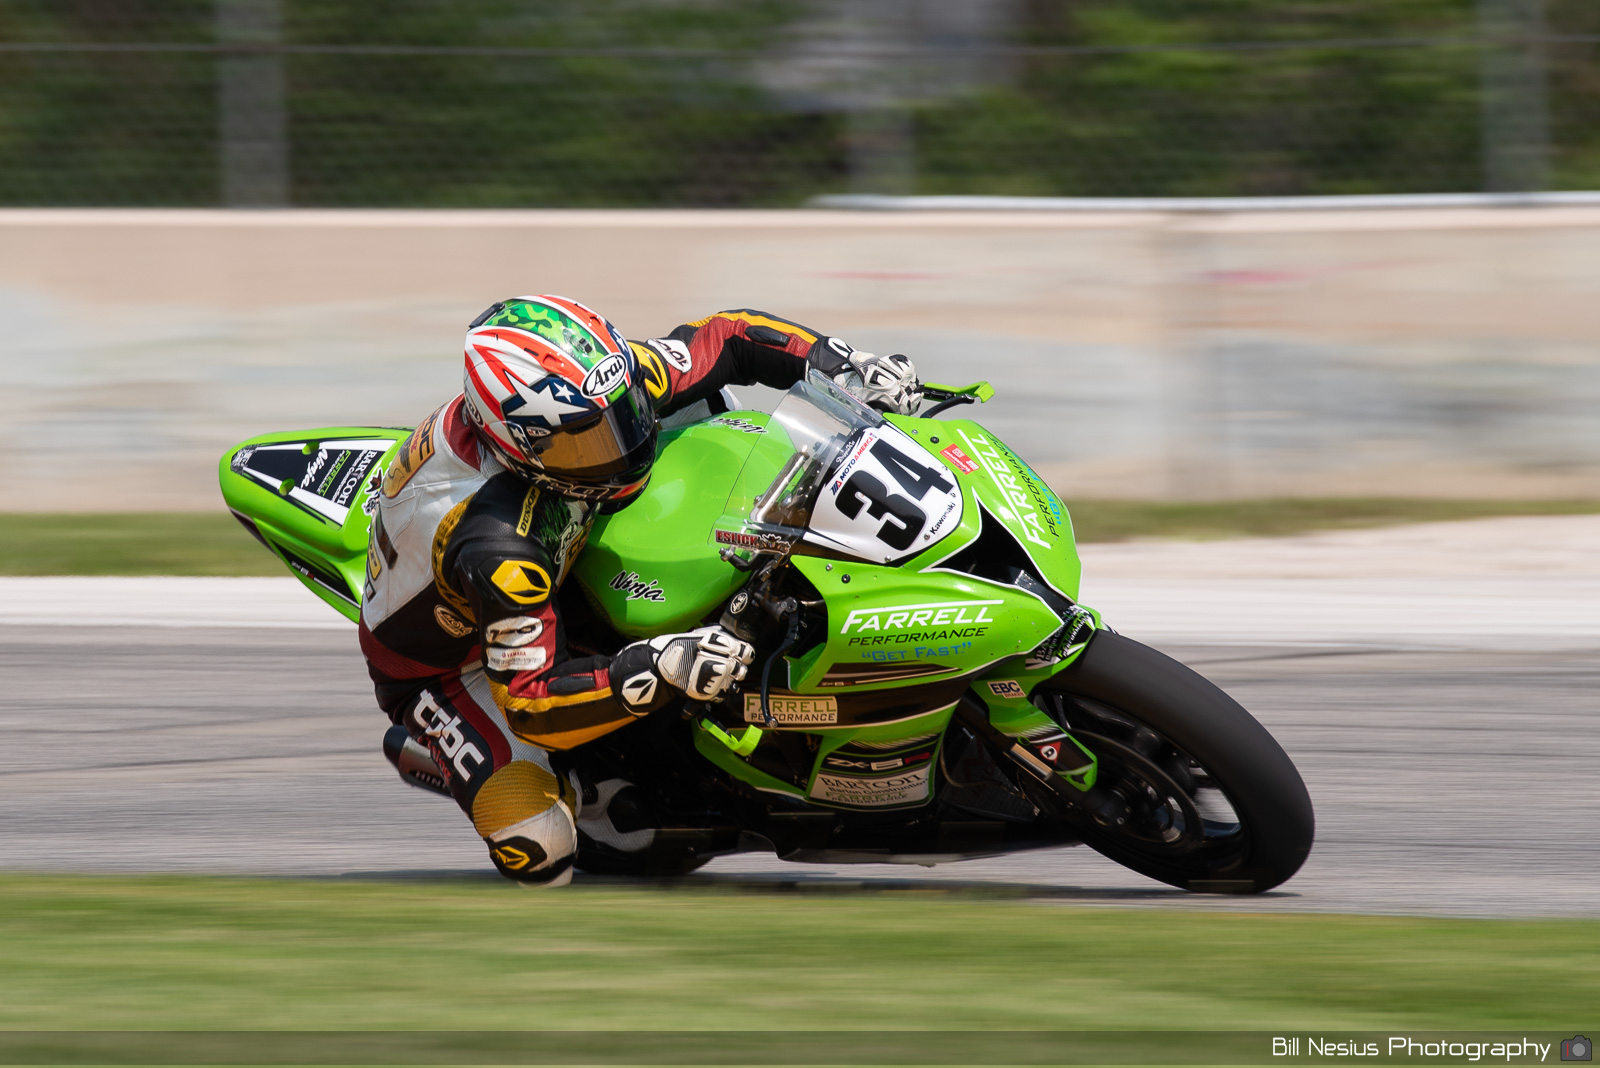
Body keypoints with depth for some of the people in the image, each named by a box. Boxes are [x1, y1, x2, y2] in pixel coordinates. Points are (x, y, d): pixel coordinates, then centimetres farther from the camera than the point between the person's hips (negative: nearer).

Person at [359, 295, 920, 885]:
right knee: (539, 849, -27)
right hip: (442, 664, -7)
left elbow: (728, 339, -12)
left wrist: (845, 367, -24)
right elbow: (532, 705, -42)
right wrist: (660, 671, -54)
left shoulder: (594, 388, -26)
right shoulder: (498, 548, -45)